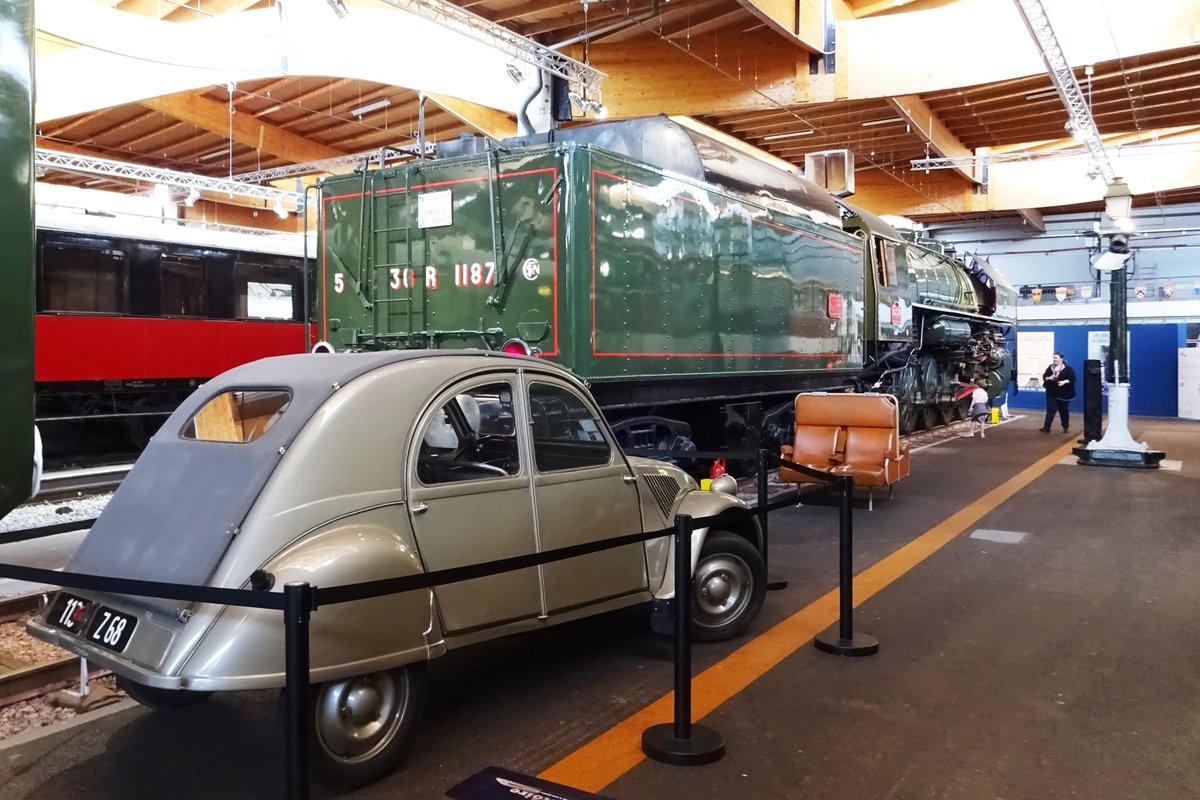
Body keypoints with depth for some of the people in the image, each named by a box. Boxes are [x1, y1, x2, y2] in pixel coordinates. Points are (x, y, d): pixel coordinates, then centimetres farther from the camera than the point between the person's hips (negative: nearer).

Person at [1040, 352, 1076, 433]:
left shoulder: (1067, 368, -5)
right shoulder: (1050, 367, 8)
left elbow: (1072, 378, -12)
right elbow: (1044, 376, 7)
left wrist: (1064, 381, -28)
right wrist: (1049, 378, -16)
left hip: (1063, 393, -3)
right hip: (1052, 393, 3)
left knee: (1063, 410, 9)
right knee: (1050, 409, -4)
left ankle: (1065, 427, 24)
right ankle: (1046, 427, -9)